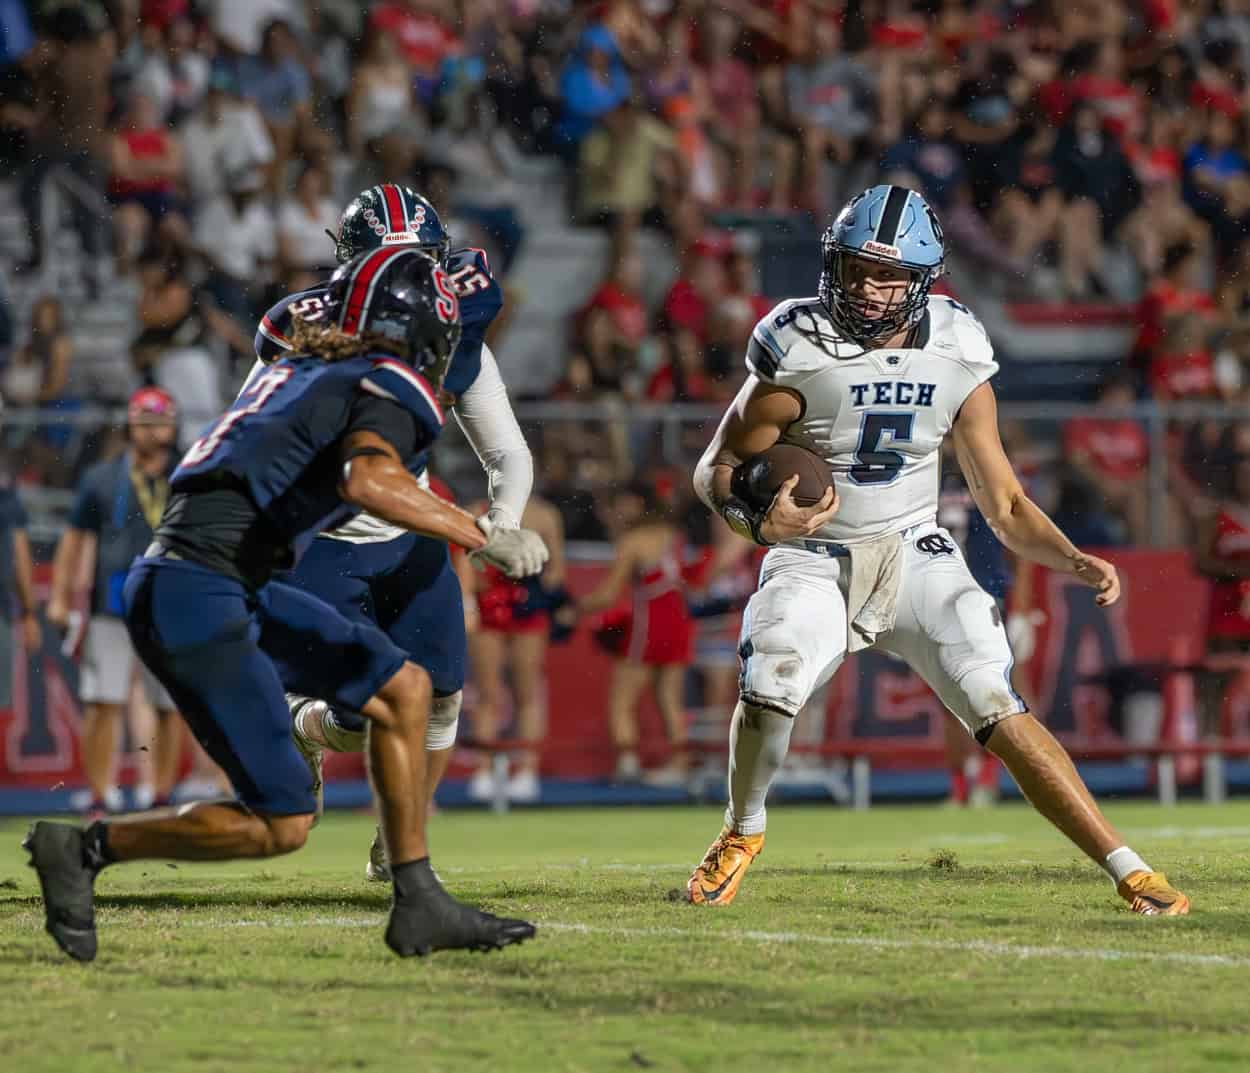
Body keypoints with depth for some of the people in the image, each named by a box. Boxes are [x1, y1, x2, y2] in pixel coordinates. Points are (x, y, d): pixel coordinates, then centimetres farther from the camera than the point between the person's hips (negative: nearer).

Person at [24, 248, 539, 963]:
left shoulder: (304, 371, 17)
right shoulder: (392, 394, -7)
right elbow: (367, 480, -28)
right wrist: (479, 533, -21)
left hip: (231, 586, 10)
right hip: (197, 599, -10)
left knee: (403, 690, 12)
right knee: (283, 825, -5)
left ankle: (420, 907, 14)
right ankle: (87, 849, 4)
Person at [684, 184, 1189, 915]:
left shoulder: (958, 364, -4)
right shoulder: (800, 357, -14)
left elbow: (1004, 505, 4)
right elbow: (717, 471, -4)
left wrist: (1075, 561, -13)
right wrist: (762, 519, -26)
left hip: (916, 554, 2)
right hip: (816, 560, -2)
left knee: (1000, 708, -14)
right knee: (770, 687, -27)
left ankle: (1127, 868, -9)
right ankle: (742, 833, 5)